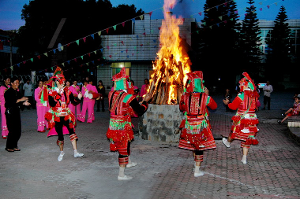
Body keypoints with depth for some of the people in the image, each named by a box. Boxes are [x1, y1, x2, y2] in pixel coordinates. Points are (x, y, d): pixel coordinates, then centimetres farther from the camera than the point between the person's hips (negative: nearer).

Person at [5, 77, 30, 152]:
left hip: (17, 112, 7)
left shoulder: (17, 92, 14)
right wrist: (20, 100, -22)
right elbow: (9, 102, -19)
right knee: (12, 131, -7)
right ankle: (9, 147, 6)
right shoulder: (8, 92, -7)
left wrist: (24, 103, 0)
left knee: (18, 131, 6)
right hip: (10, 112, -7)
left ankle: (14, 146, 17)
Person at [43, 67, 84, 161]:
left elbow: (72, 100, -1)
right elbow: (52, 104, -18)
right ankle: (61, 152, 25)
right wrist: (57, 95, -26)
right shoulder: (51, 92, -5)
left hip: (66, 115, 2)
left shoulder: (67, 91, 4)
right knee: (60, 134, 5)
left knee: (72, 131, -8)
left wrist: (78, 98, -19)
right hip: (57, 116, -2)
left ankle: (75, 152, -4)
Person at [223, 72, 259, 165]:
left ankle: (228, 142, 51)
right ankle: (244, 158, 10)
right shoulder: (254, 96, 1)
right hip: (252, 118, 4)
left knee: (235, 131, 23)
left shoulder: (241, 96, -15)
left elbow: (233, 106, -8)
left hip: (241, 119, -4)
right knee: (247, 137, 9)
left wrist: (227, 103, 10)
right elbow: (256, 106, 12)